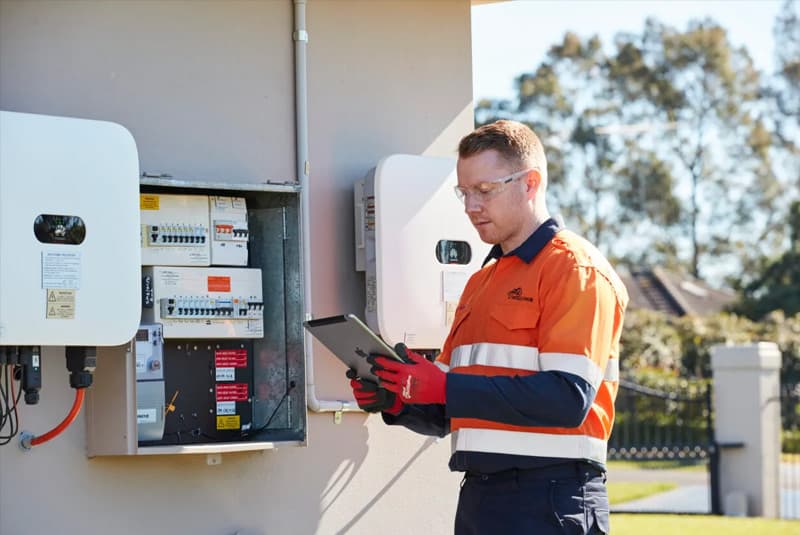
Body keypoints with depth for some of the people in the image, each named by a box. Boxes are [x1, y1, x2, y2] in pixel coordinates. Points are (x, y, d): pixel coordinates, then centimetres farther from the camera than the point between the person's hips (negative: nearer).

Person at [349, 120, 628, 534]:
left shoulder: (576, 268, -6)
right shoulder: (480, 282, 19)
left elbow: (568, 397, -18)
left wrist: (444, 387, -19)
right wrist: (396, 401, -1)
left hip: (550, 500, -7)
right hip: (478, 496, 8)